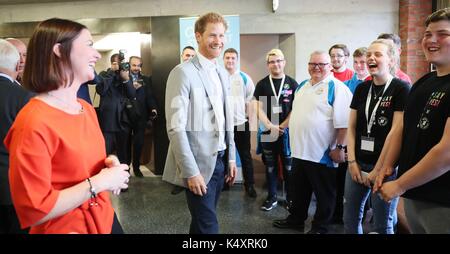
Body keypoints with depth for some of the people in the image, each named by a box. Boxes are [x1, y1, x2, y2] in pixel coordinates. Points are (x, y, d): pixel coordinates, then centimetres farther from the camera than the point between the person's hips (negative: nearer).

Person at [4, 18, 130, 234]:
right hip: (66, 227, -7)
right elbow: (33, 210, -23)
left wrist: (109, 165, -6)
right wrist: (99, 182, -22)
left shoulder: (86, 108, 1)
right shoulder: (34, 122, -23)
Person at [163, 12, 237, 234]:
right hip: (198, 164, -7)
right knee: (208, 225, 0)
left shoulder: (223, 74, 11)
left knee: (203, 220, 19)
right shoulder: (183, 72, -13)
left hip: (220, 160, 7)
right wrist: (191, 171, -19)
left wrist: (231, 157, 13)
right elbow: (175, 127, -18)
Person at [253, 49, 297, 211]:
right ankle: (272, 198, 20)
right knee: (270, 166, 9)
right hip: (267, 132, 1)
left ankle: (290, 197, 21)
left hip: (287, 131, -1)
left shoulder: (292, 83, 3)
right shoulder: (262, 84, 4)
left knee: (288, 165, 7)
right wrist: (271, 127, -11)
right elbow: (258, 108, -1)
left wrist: (282, 126, -9)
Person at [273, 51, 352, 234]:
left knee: (324, 193, 9)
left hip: (322, 153, -7)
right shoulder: (302, 85, 13)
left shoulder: (336, 88, -11)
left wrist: (339, 147, -19)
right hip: (299, 150, 7)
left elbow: (343, 122, -17)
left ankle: (320, 227, 24)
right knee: (299, 189, 20)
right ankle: (296, 219, 37)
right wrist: (288, 131, 20)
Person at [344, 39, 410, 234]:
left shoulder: (401, 88, -8)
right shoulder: (361, 88, 8)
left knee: (382, 224, 7)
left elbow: (396, 132, -13)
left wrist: (378, 169, -12)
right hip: (358, 164, 5)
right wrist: (352, 161, 0)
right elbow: (351, 127, 8)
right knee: (350, 218, 12)